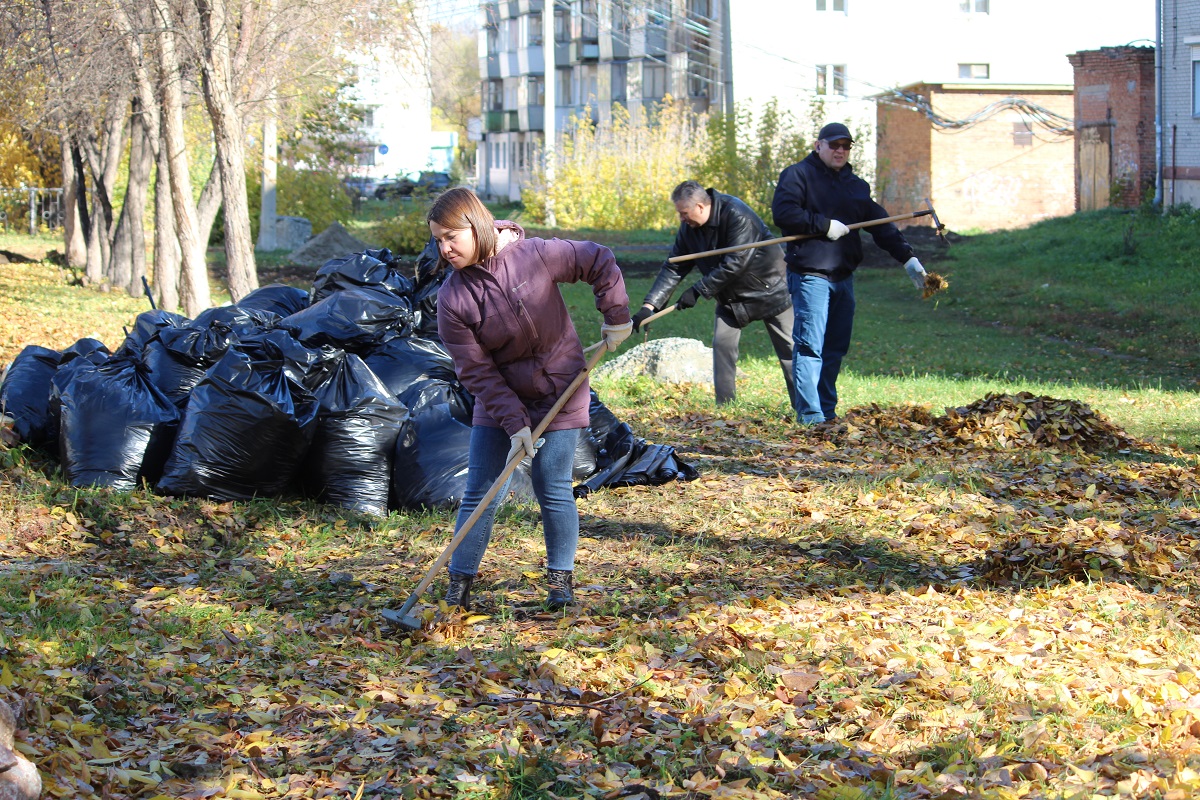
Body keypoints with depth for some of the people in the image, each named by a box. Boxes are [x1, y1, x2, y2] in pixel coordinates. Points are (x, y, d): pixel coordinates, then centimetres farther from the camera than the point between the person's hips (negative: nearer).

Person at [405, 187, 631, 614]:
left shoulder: (537, 255, -19)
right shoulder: (452, 299, -15)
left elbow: (600, 262, -3)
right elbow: (477, 372, -14)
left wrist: (616, 318, 0)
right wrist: (515, 423, -19)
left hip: (560, 393, -1)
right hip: (499, 402, 1)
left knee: (553, 489, -2)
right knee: (480, 494, -2)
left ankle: (561, 578, 13)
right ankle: (459, 583, 6)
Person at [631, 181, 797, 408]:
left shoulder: (736, 215, -27)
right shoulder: (689, 228, -4)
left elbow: (735, 263, -31)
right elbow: (673, 268, -2)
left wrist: (698, 290, -26)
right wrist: (649, 305, -12)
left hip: (770, 290, -7)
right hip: (731, 297, 7)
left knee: (789, 348, -4)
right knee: (722, 344, -5)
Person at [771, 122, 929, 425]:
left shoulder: (856, 185, 19)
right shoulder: (798, 175, -1)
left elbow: (881, 226, 16)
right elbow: (783, 212, -15)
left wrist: (907, 258, 6)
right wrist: (824, 226, -15)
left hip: (843, 276, 7)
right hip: (810, 275, -7)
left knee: (835, 349, 11)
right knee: (810, 347, -11)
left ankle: (827, 412, 19)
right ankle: (810, 417, -12)